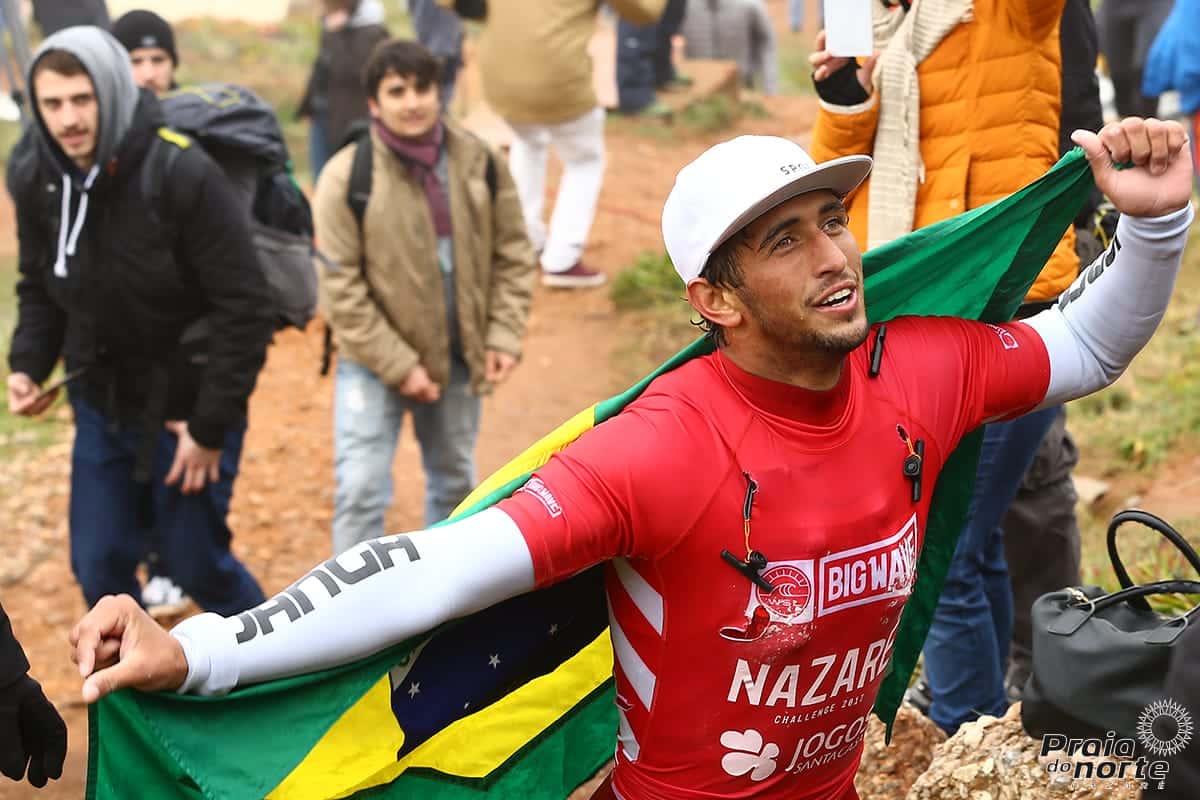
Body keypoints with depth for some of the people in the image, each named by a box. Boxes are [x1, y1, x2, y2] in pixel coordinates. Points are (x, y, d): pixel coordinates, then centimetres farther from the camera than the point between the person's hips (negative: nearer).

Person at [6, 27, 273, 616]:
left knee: (196, 562, 7)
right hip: (101, 406, 5)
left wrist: (212, 423, -17)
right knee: (98, 566, 9)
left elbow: (244, 307, -20)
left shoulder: (183, 175, -24)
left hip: (187, 406, -5)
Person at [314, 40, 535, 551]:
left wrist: (504, 337, -6)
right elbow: (340, 287, -14)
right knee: (361, 488, -11)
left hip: (457, 356, 4)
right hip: (373, 362, -4)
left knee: (455, 479, 19)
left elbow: (513, 255, 4)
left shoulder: (479, 161, -5)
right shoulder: (348, 177, -15)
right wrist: (397, 365, -16)